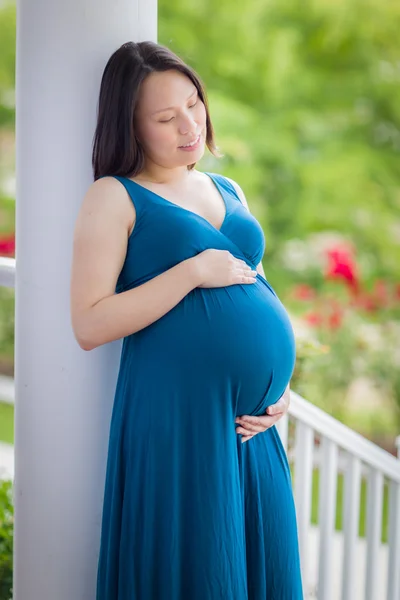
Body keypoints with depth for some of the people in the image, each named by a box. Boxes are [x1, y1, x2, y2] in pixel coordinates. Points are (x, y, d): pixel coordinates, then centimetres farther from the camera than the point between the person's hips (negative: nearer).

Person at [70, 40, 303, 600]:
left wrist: (281, 387, 6)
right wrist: (194, 271, -14)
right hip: (177, 420, -6)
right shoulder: (115, 197, -2)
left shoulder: (228, 191, 16)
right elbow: (89, 326, -11)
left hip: (252, 425, 6)